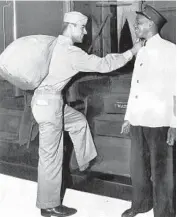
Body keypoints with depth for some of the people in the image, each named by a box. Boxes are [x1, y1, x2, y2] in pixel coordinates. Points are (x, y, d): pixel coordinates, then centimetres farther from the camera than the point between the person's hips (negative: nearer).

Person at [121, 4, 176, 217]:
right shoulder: (141, 52, 14)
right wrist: (128, 117, 19)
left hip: (159, 121, -7)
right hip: (138, 120, 7)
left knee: (160, 169, 2)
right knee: (137, 165, 15)